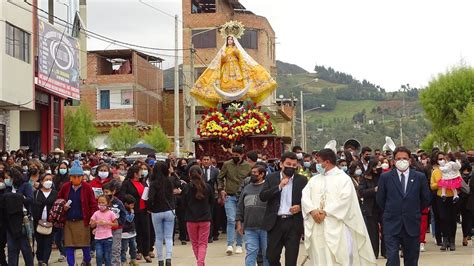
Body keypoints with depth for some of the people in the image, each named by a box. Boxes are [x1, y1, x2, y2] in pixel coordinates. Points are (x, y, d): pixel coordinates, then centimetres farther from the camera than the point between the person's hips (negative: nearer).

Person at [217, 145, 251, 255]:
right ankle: (230, 245, -8)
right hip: (229, 196, -1)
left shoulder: (248, 166, 0)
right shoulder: (227, 164, 0)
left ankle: (239, 245, 17)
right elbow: (220, 178, 10)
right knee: (231, 220, -9)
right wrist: (221, 189, -3)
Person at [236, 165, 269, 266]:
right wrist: (239, 223, 11)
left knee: (267, 253, 6)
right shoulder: (247, 188, 13)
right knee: (251, 252, 1)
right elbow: (240, 207, 17)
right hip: (250, 228, 4)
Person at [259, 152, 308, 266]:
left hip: (294, 223, -1)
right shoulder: (271, 178, 4)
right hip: (275, 222, 1)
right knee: (272, 257, 7)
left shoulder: (302, 180, 4)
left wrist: (300, 207, -13)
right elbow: (262, 196, -7)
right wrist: (279, 186, -16)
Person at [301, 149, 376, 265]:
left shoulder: (343, 178, 0)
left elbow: (345, 199, -13)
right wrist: (312, 210, -14)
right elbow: (305, 196, 5)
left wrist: (325, 212, -17)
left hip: (336, 227, -5)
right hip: (317, 227, 5)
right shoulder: (314, 179, 16)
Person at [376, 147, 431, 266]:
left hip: (412, 225, 2)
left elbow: (426, 199, 10)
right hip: (392, 225, -1)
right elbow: (380, 199, 9)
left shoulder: (420, 177, 2)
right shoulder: (385, 177, 0)